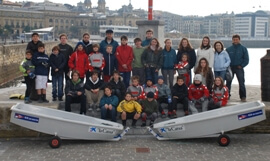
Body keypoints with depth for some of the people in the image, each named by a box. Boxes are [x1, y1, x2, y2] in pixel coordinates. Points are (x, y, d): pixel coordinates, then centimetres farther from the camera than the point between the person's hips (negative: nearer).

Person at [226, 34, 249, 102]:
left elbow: (246, 59, 1)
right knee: (228, 82, 6)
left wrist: (241, 66, -7)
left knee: (241, 83, -5)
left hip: (239, 68, -2)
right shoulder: (228, 49, 5)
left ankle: (243, 97, 1)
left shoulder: (243, 49, 1)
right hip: (230, 68, 2)